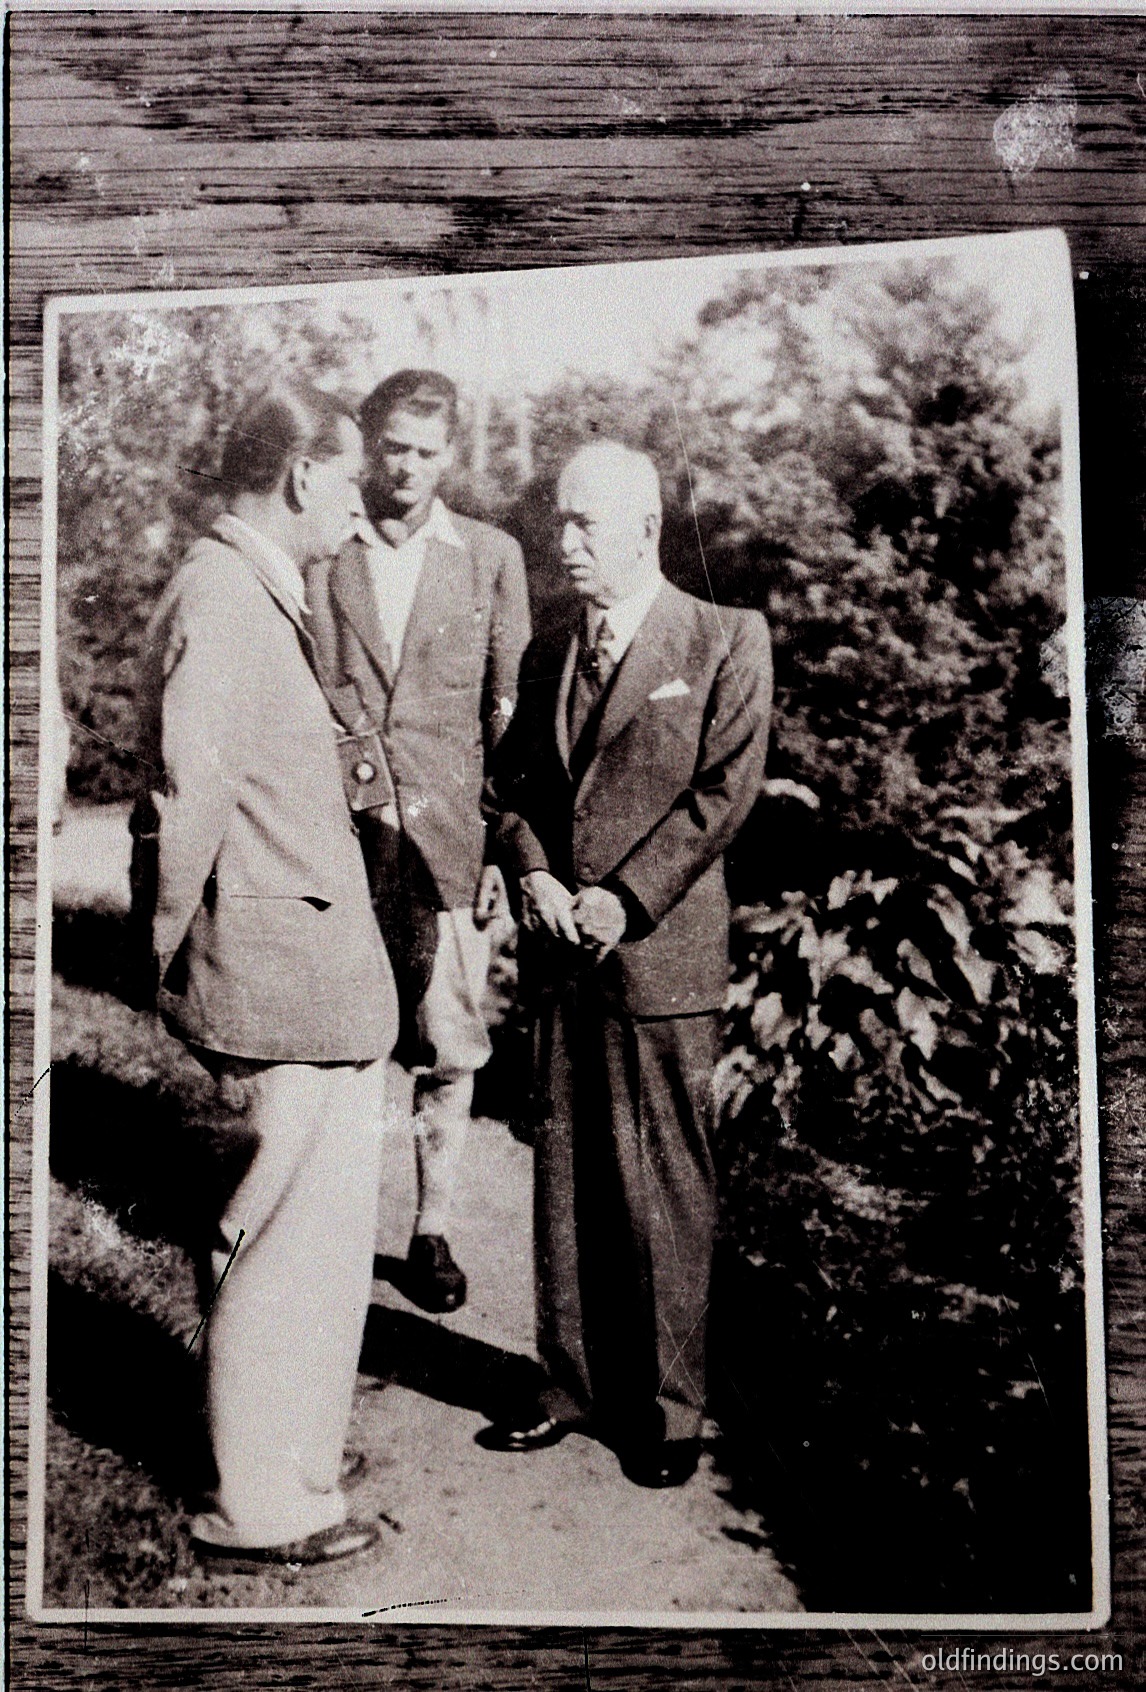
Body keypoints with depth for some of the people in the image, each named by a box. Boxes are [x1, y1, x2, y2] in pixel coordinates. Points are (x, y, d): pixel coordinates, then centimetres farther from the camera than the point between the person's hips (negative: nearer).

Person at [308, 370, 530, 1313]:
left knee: (448, 1043, 3)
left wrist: (507, 840, 2)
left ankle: (433, 1231, 18)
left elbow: (511, 713, 8)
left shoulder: (492, 557, 8)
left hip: (447, 837, 0)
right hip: (335, 837, 0)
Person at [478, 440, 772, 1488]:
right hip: (563, 960, 5)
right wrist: (533, 873, -5)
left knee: (666, 1190, 3)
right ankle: (574, 1385, 27)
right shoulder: (549, 658, 16)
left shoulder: (727, 642, -1)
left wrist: (625, 899, -14)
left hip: (663, 956, -5)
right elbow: (512, 782, 15)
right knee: (565, 1180, 12)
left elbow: (725, 788, -9)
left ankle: (668, 1409, 19)